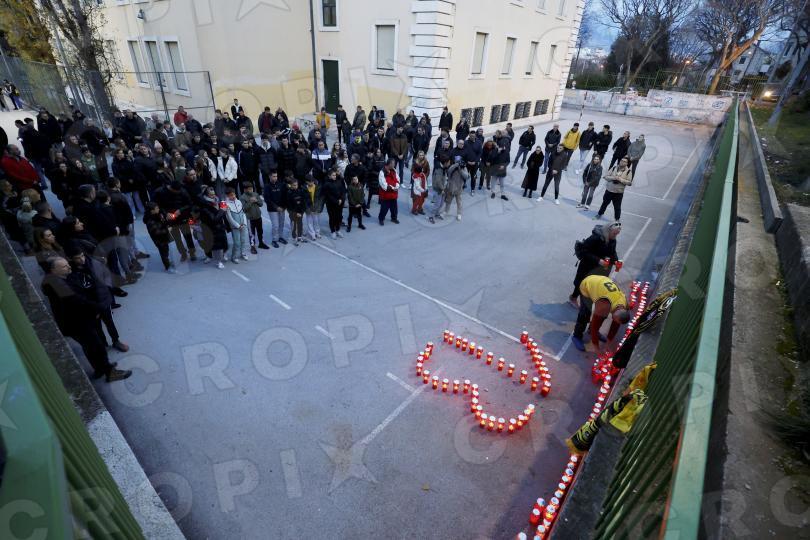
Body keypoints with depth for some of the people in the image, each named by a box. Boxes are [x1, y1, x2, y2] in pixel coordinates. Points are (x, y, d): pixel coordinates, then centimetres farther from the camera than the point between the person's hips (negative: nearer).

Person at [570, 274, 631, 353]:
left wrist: (609, 340, 2)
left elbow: (616, 324, -3)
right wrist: (596, 346, -20)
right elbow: (595, 323, -28)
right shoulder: (604, 306, -39)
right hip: (587, 285, -6)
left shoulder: (624, 303, -18)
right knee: (585, 314, -12)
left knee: (603, 314, 4)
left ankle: (592, 331, 26)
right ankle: (577, 336, 3)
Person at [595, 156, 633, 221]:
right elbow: (606, 176, -2)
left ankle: (617, 219, 20)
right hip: (609, 190, 2)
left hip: (619, 193, -2)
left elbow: (630, 183, -11)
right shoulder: (614, 168, 0)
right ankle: (599, 215, 36)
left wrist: (621, 179, -21)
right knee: (604, 203, 18)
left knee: (617, 207, 5)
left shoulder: (628, 172, -6)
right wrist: (613, 178, -19)